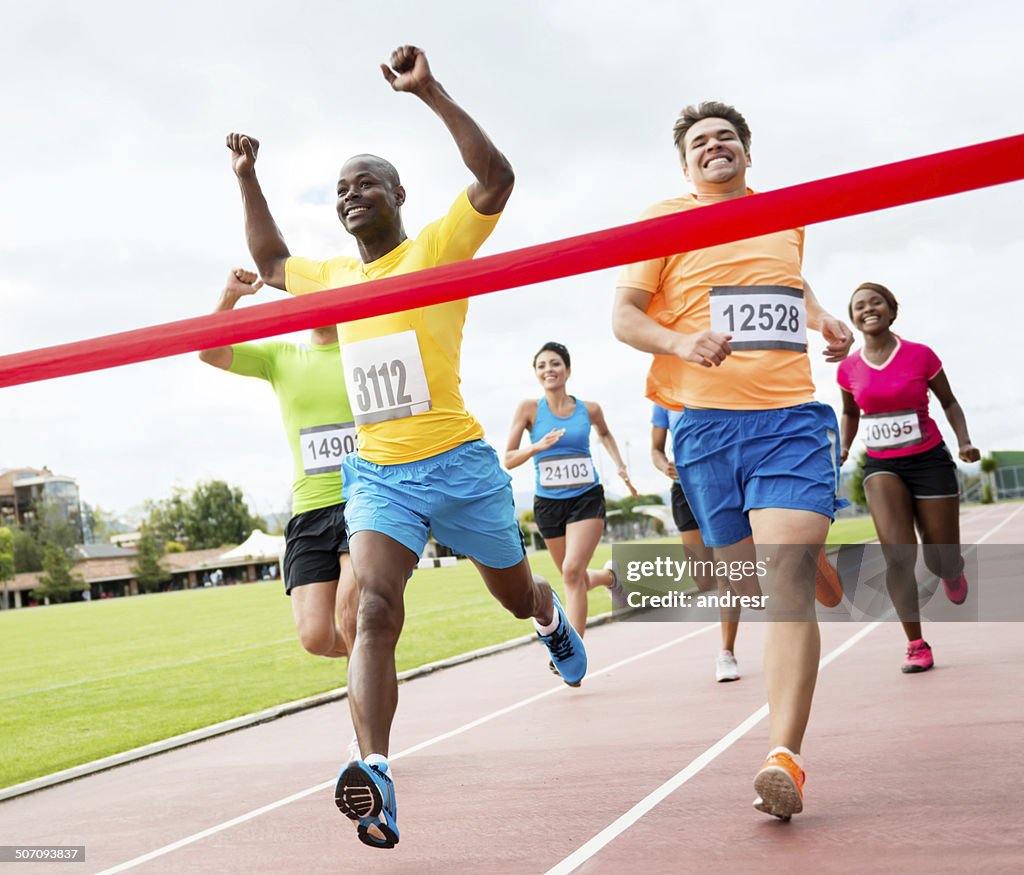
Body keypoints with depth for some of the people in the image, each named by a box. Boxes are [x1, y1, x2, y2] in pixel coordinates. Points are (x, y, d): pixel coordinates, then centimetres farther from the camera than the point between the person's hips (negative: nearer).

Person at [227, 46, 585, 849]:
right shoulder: (333, 277, 13)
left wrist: (431, 91, -26)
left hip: (458, 464, -3)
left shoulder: (435, 249, -5)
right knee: (375, 610, -19)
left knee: (519, 598, 17)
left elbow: (495, 180, -21)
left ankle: (554, 620, 54)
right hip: (375, 474, 3)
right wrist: (247, 178, 25)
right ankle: (376, 781, -28)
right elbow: (272, 262, 34)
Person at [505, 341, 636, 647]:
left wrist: (619, 465, 12)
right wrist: (537, 447, -22)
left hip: (587, 499, -1)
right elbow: (508, 460, -6)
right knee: (578, 581, 13)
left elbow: (604, 434, 24)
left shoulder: (589, 409, 0)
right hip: (548, 503, 1)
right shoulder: (529, 408, -5)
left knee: (572, 571, -21)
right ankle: (611, 578, 49)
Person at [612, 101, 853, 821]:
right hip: (705, 421, 0)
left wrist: (822, 316, 16)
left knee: (789, 575, -17)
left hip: (793, 416, 1)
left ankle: (785, 757, -22)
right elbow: (624, 315, 2)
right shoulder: (667, 219, 7)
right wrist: (682, 343, -18)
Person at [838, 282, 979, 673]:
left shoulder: (921, 355, -7)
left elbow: (949, 402, 5)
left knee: (943, 565, 4)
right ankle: (916, 645, -6)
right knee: (898, 554, -20)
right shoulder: (849, 368, 0)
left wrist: (965, 442, -9)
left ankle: (951, 571, 45)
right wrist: (844, 448, 4)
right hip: (881, 467, 1)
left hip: (929, 462, -1)